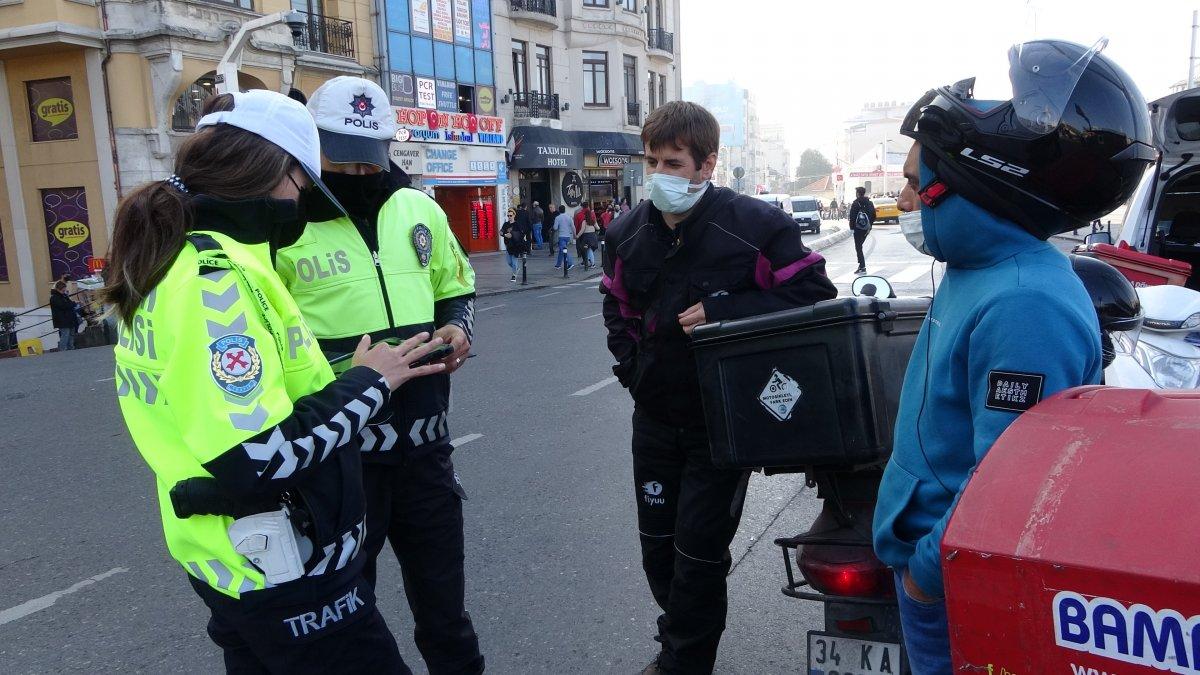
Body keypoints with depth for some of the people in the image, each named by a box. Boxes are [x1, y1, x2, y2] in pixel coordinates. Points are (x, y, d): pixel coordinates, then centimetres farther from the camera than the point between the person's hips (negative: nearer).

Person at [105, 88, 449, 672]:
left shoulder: (175, 261, 7)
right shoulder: (217, 276, -23)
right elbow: (260, 459, -30)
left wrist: (340, 377, 5)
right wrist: (368, 382, -17)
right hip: (281, 575, -10)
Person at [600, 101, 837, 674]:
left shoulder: (757, 225, -16)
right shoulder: (627, 233, 2)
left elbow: (814, 293, -14)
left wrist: (721, 313, -22)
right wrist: (631, 369, 5)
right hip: (655, 414, 5)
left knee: (700, 550, 2)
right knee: (657, 542, 16)